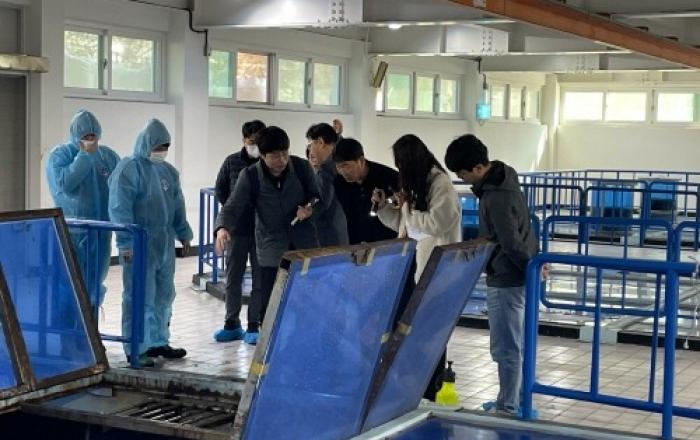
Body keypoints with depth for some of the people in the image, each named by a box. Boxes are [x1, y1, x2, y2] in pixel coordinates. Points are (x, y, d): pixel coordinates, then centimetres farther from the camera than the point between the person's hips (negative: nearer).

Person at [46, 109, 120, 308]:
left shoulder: (108, 156, 8)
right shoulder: (59, 155, -4)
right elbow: (64, 183, -20)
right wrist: (84, 155, -16)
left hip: (101, 231, 4)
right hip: (71, 232, -4)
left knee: (95, 285, 12)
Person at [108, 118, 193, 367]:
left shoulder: (168, 171, 14)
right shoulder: (128, 169, -10)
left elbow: (177, 205, 22)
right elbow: (120, 209, -15)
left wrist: (183, 234, 21)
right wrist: (126, 243, -19)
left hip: (165, 243, 8)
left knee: (164, 295, 13)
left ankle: (158, 342, 25)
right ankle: (137, 349, 1)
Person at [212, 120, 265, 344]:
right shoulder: (232, 162, 1)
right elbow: (220, 190, 11)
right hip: (237, 229, 2)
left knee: (260, 279, 4)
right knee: (233, 278, 8)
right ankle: (232, 324, 17)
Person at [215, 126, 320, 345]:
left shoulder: (302, 167, -9)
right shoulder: (250, 176, -13)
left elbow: (315, 195, 5)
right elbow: (232, 207, -15)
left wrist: (310, 208, -18)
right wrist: (222, 228, -35)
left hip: (304, 241, 2)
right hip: (271, 244, -1)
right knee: (268, 291, -4)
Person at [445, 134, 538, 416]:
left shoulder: (496, 197, -26)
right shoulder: (502, 176, 6)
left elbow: (512, 243, -24)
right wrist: (534, 259, 16)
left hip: (506, 279, -10)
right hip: (515, 275, 10)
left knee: (505, 348, 0)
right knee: (514, 344, 19)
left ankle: (508, 409, 10)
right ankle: (515, 402, 31)